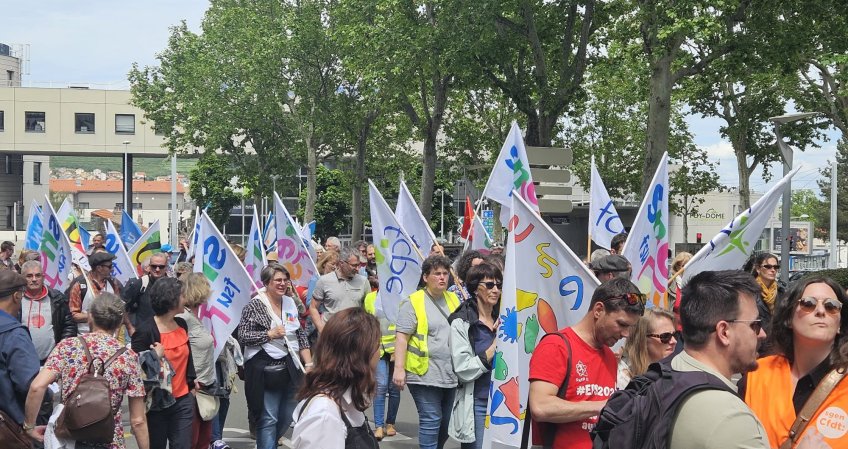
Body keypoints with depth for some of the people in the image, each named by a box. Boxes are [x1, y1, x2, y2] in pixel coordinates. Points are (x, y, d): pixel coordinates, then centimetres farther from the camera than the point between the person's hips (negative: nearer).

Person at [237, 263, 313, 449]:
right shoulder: (255, 306, -8)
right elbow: (242, 336, -13)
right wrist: (270, 334, -19)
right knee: (268, 419, -3)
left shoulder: (290, 303, 10)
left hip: (290, 368, 6)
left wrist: (309, 364, 7)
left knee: (287, 418, 14)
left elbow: (301, 336, 14)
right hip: (265, 370, -6)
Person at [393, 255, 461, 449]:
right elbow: (401, 337, -10)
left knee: (445, 423, 12)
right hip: (426, 374, -6)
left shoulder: (453, 300, 13)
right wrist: (399, 368, -17)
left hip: (450, 374, 6)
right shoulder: (413, 302, -6)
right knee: (431, 420, -8)